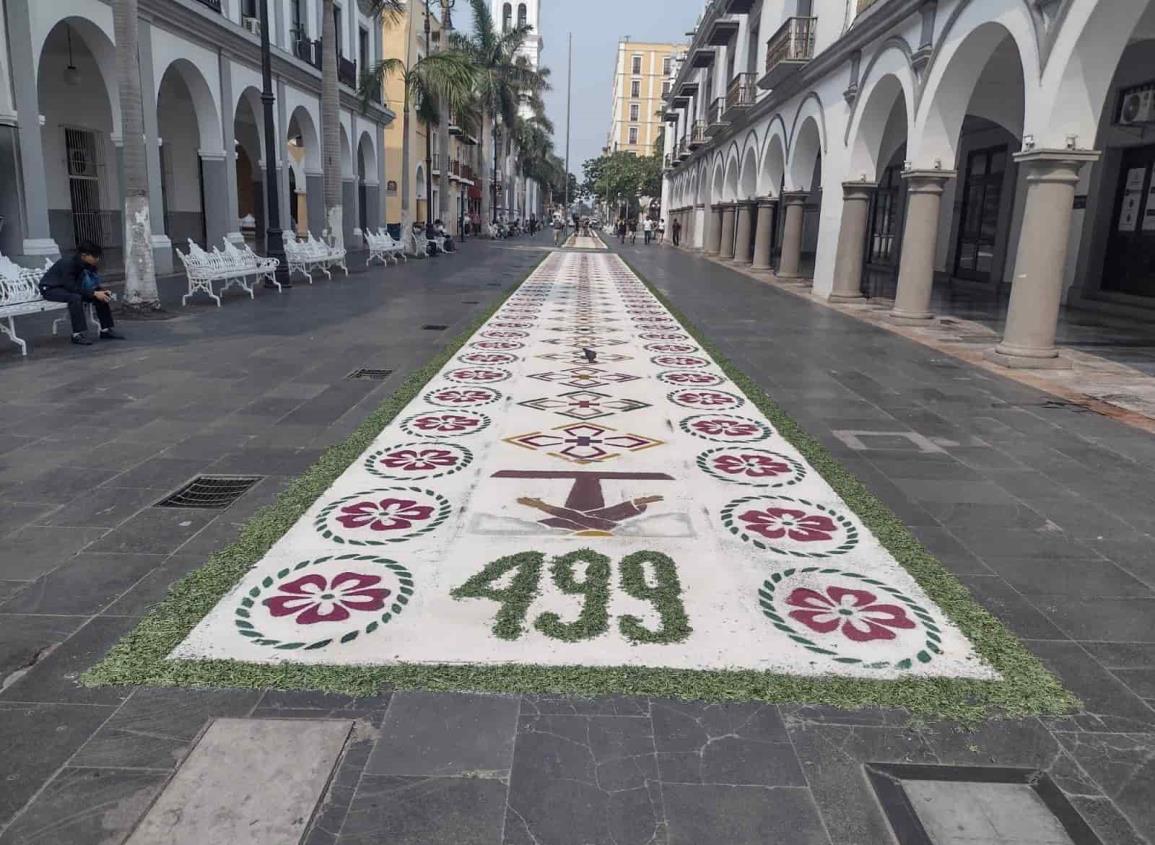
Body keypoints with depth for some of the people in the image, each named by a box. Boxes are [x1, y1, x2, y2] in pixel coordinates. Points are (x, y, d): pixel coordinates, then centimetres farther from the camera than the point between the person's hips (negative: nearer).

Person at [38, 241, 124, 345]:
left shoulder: (89, 265, -9)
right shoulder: (68, 263, -30)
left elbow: (94, 284, -2)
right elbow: (72, 287, -36)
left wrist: (102, 291, -24)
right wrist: (94, 293, -39)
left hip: (69, 287, 8)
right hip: (50, 288, -7)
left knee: (100, 296, -8)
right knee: (75, 297, -36)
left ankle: (106, 329, -3)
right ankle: (78, 334, -34)